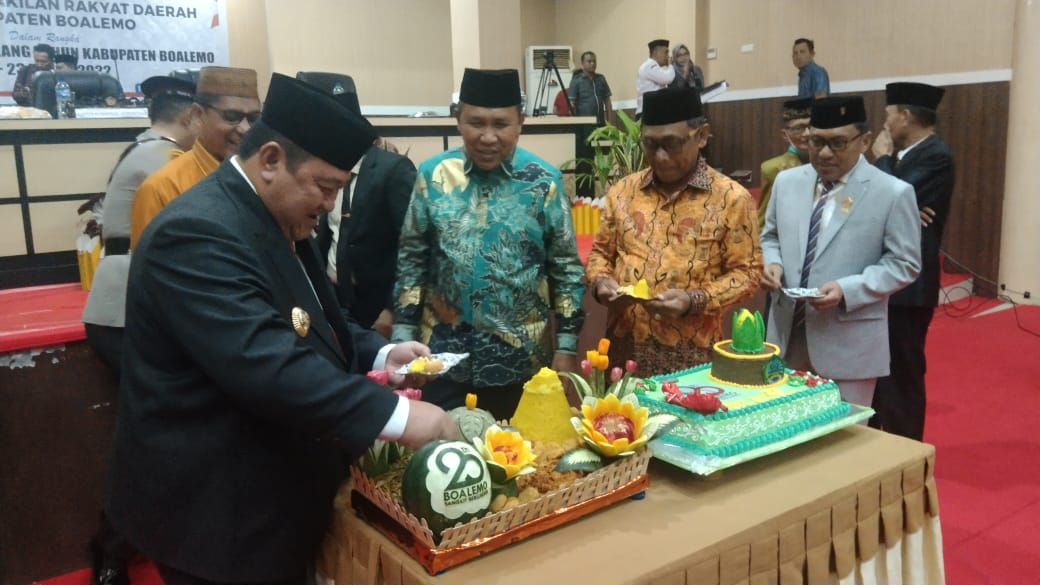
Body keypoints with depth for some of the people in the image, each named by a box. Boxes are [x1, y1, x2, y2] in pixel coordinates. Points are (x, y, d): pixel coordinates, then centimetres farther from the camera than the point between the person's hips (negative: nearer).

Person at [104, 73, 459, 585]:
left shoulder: (278, 218, 7)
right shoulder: (199, 233, -26)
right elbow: (266, 365, -36)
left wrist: (379, 353, 1)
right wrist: (394, 415, -34)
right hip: (213, 509, -9)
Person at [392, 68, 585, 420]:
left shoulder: (543, 182, -5)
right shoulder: (433, 176, -3)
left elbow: (566, 268, 0)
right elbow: (411, 261, 3)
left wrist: (566, 346, -2)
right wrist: (404, 337, 0)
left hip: (520, 357, 0)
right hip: (444, 352, 1)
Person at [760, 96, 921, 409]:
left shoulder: (893, 193, -8)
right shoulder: (787, 181, 6)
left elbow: (904, 263, -6)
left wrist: (847, 290, -20)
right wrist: (772, 262, -7)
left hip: (847, 343, -4)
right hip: (787, 335, 4)